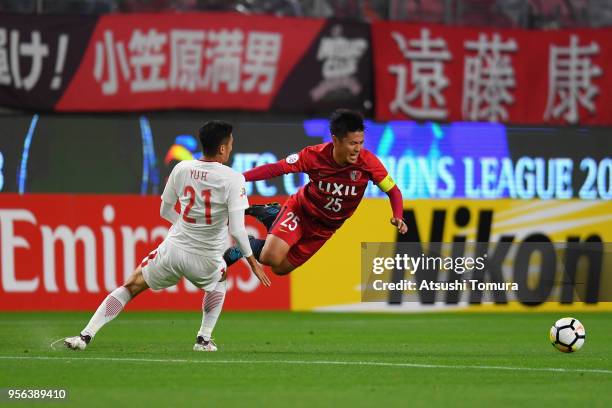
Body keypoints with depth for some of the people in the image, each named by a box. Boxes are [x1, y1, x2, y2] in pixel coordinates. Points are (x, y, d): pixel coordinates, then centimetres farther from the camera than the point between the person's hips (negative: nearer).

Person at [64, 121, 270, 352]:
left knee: (130, 287, 14)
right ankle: (204, 339, 27)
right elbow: (237, 229, -16)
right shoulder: (233, 179, -12)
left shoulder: (182, 169, -1)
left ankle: (86, 335, 1)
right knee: (219, 281, 35)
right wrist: (253, 263, -3)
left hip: (173, 250, 1)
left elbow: (165, 211, 12)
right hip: (206, 261, -1)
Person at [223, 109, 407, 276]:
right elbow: (275, 168, -20)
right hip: (300, 210, -3)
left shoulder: (368, 161, -25)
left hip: (325, 228, 3)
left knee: (281, 268, 9)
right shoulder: (314, 155, -26)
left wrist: (398, 217, -34)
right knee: (271, 258, -25)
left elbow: (393, 191, -15)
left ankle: (271, 216, 31)